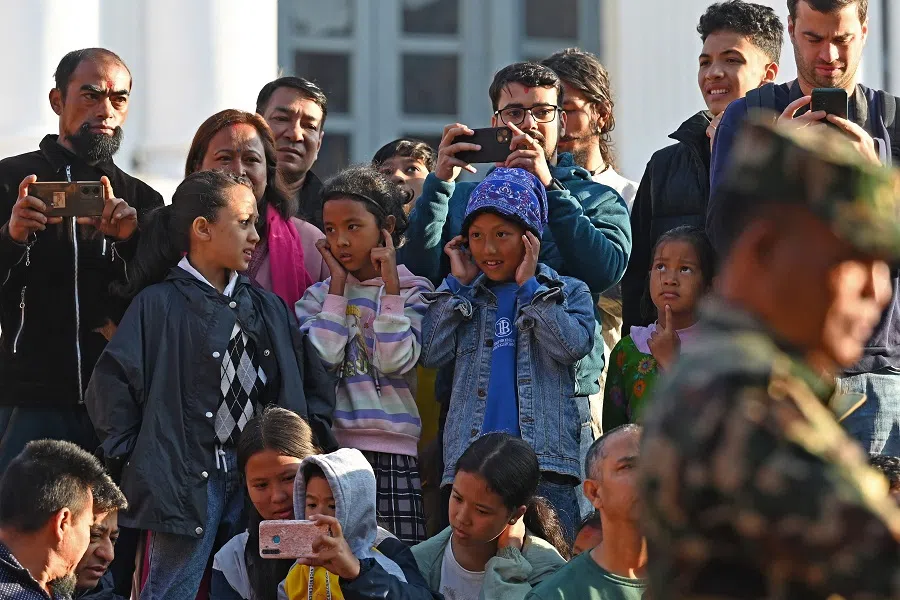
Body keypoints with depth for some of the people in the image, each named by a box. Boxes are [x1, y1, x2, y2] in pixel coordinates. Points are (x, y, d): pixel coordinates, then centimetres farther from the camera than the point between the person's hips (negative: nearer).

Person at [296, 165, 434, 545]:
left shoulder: (413, 291, 6)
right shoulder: (320, 295, 13)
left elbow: (395, 362, -9)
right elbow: (323, 358, -6)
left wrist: (391, 285, -8)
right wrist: (338, 284, 0)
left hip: (392, 449, -2)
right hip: (330, 448, 2)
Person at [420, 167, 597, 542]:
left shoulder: (569, 293, 12)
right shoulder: (463, 297, 19)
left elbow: (573, 346, -8)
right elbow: (431, 353, 4)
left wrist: (529, 285, -2)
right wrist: (458, 283, 6)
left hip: (545, 458, -2)